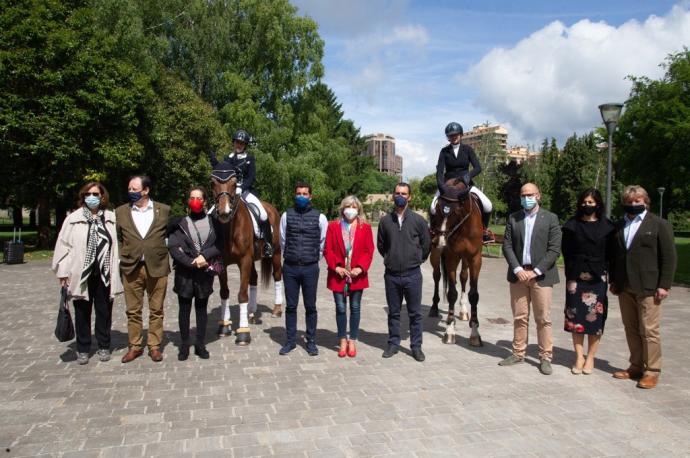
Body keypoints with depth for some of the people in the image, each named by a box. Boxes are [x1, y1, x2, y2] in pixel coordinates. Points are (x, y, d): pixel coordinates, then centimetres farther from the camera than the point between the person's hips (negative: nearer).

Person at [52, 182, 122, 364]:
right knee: (82, 313, 10)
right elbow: (63, 245, 0)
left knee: (104, 312, 11)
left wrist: (117, 272, -1)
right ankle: (83, 349, 24)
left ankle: (103, 346, 26)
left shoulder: (111, 218, 2)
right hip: (81, 275, 0)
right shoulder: (73, 219, -1)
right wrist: (63, 271, -4)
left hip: (104, 274, 1)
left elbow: (117, 244, 2)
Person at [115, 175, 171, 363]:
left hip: (157, 267, -1)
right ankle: (135, 346, 21)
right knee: (133, 311, 9)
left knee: (156, 310, 7)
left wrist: (165, 254, 2)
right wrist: (121, 258, 3)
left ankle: (154, 346, 18)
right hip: (131, 268, 1)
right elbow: (118, 238, 11)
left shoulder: (164, 210, 1)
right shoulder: (121, 212, 5)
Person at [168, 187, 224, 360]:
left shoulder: (213, 222, 3)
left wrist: (204, 256, -17)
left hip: (205, 273, 1)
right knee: (184, 310, 8)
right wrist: (192, 262, -15)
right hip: (184, 272, 0)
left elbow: (220, 245, -3)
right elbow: (173, 247, -7)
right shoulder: (180, 223, 0)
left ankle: (200, 345, 21)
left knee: (201, 309, 10)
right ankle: (184, 346, 19)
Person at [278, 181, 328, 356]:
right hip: (290, 268, 1)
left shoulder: (320, 217, -1)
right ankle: (290, 341, 21)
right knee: (290, 306, 9)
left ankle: (311, 342, 18)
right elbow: (282, 240, 11)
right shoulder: (287, 215, 2)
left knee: (310, 307, 7)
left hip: (310, 268, -1)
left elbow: (324, 243, 7)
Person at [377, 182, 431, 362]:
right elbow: (380, 245, 12)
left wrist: (417, 260, 10)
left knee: (415, 313, 7)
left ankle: (416, 346, 19)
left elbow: (426, 244, 6)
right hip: (391, 275, 1)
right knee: (393, 312, 12)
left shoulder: (418, 220, -2)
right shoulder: (385, 220, 1)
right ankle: (393, 344, 25)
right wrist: (390, 259, 11)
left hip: (412, 274, -1)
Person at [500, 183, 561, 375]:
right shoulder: (513, 218, 7)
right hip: (518, 274, 3)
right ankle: (518, 352, 20)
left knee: (543, 319, 1)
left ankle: (545, 357, 11)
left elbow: (554, 249, -5)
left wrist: (536, 271, -12)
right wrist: (517, 269, -9)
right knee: (519, 317, 9)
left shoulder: (551, 218, 0)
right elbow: (507, 245, 3)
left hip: (541, 275, -2)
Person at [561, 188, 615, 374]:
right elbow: (566, 250, 5)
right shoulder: (571, 225, 5)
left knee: (595, 317, 1)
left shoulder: (607, 226, 4)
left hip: (598, 278, 0)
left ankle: (590, 358, 13)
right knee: (576, 315, 0)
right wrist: (571, 269, -1)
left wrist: (603, 270, -3)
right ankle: (579, 357, 10)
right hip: (576, 277, 1)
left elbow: (611, 253, 5)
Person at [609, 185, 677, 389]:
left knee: (649, 331, -1)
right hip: (624, 288, 5)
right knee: (631, 330, 11)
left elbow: (669, 257, -4)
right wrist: (614, 281, 11)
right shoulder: (619, 226, 13)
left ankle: (652, 372, 9)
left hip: (648, 288, -5)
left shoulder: (659, 224, -1)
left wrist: (664, 285, -10)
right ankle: (636, 367, 21)